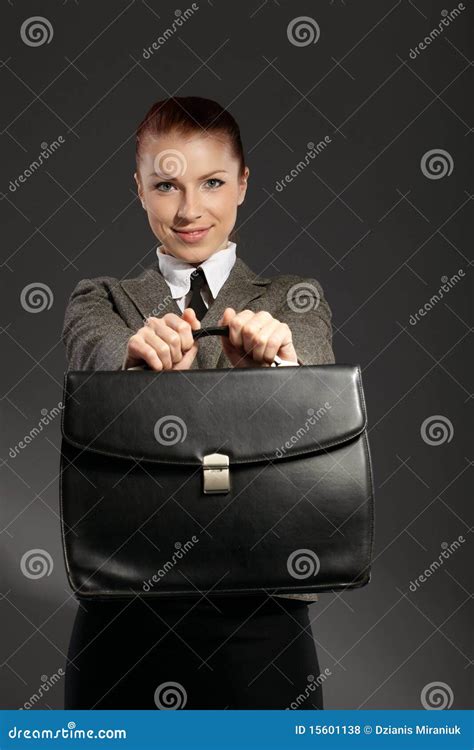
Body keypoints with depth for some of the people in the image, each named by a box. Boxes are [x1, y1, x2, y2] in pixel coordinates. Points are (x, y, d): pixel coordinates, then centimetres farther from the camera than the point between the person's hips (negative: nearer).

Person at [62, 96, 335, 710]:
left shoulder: (294, 299, 8)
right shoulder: (100, 299, 9)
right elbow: (96, 351, -14)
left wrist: (269, 357, -37)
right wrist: (139, 354, -37)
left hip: (259, 618, 0)